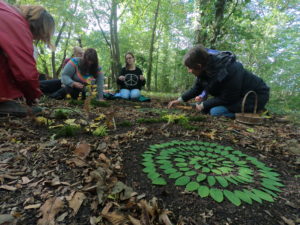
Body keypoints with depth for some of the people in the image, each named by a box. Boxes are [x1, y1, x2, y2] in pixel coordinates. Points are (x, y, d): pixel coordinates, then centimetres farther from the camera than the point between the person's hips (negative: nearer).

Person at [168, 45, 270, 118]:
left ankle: (255, 112, -7)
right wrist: (179, 100, -1)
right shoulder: (206, 68, -10)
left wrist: (203, 105, -18)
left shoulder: (228, 71, -34)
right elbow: (196, 89, 3)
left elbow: (226, 99, -26)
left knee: (216, 111, -25)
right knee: (208, 107, 3)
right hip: (236, 95, 8)